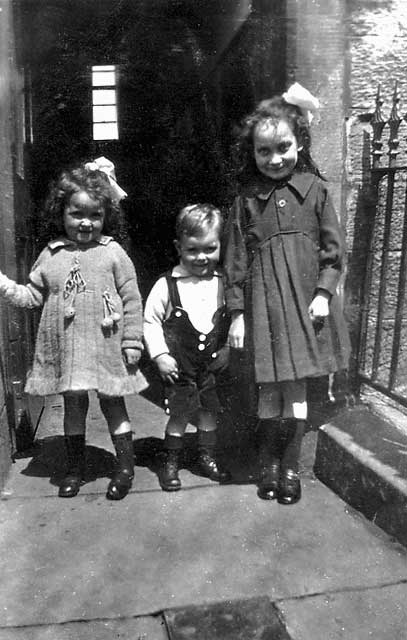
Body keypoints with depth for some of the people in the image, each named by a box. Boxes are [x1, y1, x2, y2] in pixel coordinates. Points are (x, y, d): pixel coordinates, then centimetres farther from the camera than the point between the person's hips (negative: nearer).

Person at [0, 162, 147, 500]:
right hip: (66, 348, 3)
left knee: (113, 404, 9)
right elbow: (32, 296, 9)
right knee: (73, 403, 13)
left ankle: (126, 467, 24)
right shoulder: (51, 255, 4)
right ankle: (76, 468, 30)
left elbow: (131, 300, -4)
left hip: (106, 346, -3)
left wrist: (133, 342, -6)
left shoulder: (113, 253, -5)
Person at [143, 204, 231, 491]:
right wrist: (160, 355, -11)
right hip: (180, 365, -3)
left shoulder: (223, 283, -1)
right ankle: (171, 462, 22)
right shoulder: (167, 285, -10)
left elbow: (232, 319, 9)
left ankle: (207, 458, 32)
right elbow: (151, 321, -5)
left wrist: (229, 348, -2)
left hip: (213, 362, 3)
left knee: (210, 411, 13)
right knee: (180, 414, 4)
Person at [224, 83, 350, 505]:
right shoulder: (246, 199, 3)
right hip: (262, 302, 0)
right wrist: (236, 311, -1)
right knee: (268, 388, 8)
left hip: (304, 299, 0)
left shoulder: (313, 189, 3)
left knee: (296, 388, 6)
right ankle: (268, 463, 27)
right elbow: (235, 259, 3)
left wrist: (324, 293, -7)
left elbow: (332, 249, 4)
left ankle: (290, 467, 22)